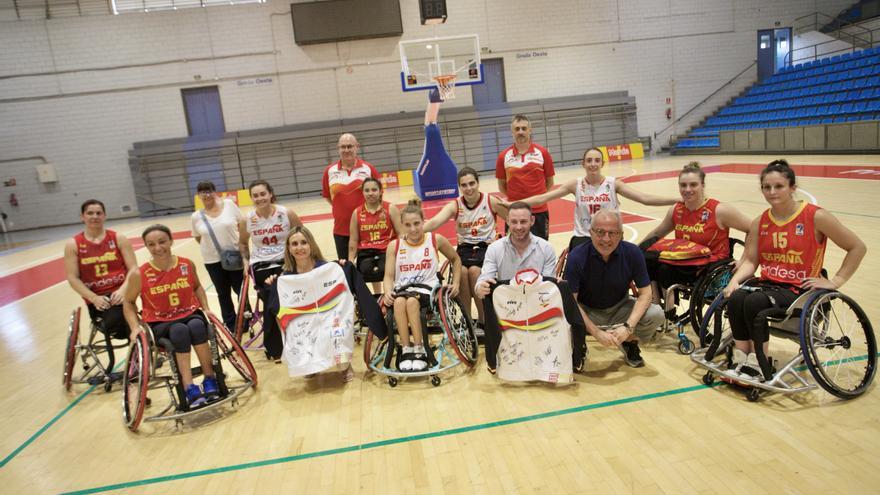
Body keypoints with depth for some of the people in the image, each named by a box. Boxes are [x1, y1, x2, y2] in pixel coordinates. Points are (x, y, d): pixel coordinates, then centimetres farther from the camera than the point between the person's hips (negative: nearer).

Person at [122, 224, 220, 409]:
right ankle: (190, 389, -34)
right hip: (160, 324, -2)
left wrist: (206, 308, 4)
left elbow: (197, 287, 15)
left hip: (190, 315, 2)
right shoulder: (139, 274, -11)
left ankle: (210, 379, -20)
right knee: (180, 331, -36)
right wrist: (135, 328, -7)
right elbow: (128, 302, 4)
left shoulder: (187, 265, -4)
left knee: (197, 326, -34)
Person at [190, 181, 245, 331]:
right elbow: (198, 238, 8)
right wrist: (211, 247, -3)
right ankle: (231, 325, 27)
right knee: (223, 294, 13)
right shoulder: (196, 216, -4)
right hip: (213, 260, 1)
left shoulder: (229, 204, -6)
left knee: (241, 290, 9)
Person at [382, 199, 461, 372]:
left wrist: (456, 283, 9)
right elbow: (389, 276, 2)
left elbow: (455, 259, 18)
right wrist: (388, 292, -18)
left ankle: (419, 350, -23)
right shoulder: (394, 246, 5)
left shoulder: (436, 240, 3)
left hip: (427, 287, -1)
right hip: (402, 288, 2)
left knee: (412, 301, -36)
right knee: (399, 302, -35)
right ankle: (406, 350, -25)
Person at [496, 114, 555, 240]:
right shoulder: (503, 156, 0)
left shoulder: (542, 153, -1)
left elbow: (549, 181, 8)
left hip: (539, 211, 0)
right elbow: (502, 185, 9)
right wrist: (514, 198, 4)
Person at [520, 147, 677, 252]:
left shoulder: (613, 184, -1)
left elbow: (645, 198, -6)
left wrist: (676, 200, -17)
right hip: (582, 238, 0)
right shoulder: (576, 185, 0)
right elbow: (542, 198, -4)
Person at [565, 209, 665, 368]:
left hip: (619, 309, 2)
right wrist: (597, 333, -29)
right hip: (587, 312, -2)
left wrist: (628, 327, -25)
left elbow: (645, 292, -11)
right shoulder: (577, 257, -22)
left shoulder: (632, 252, -16)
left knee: (656, 314, -23)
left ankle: (630, 343, 10)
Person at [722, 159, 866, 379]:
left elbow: (857, 247, -1)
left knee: (754, 303, -31)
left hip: (800, 289, -4)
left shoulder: (816, 217, -7)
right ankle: (741, 360, -15)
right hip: (768, 284, 4)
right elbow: (750, 261, 6)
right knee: (735, 299, -27)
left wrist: (835, 281, -6)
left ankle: (759, 365, -13)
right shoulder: (759, 222, 7)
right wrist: (735, 279, -13)